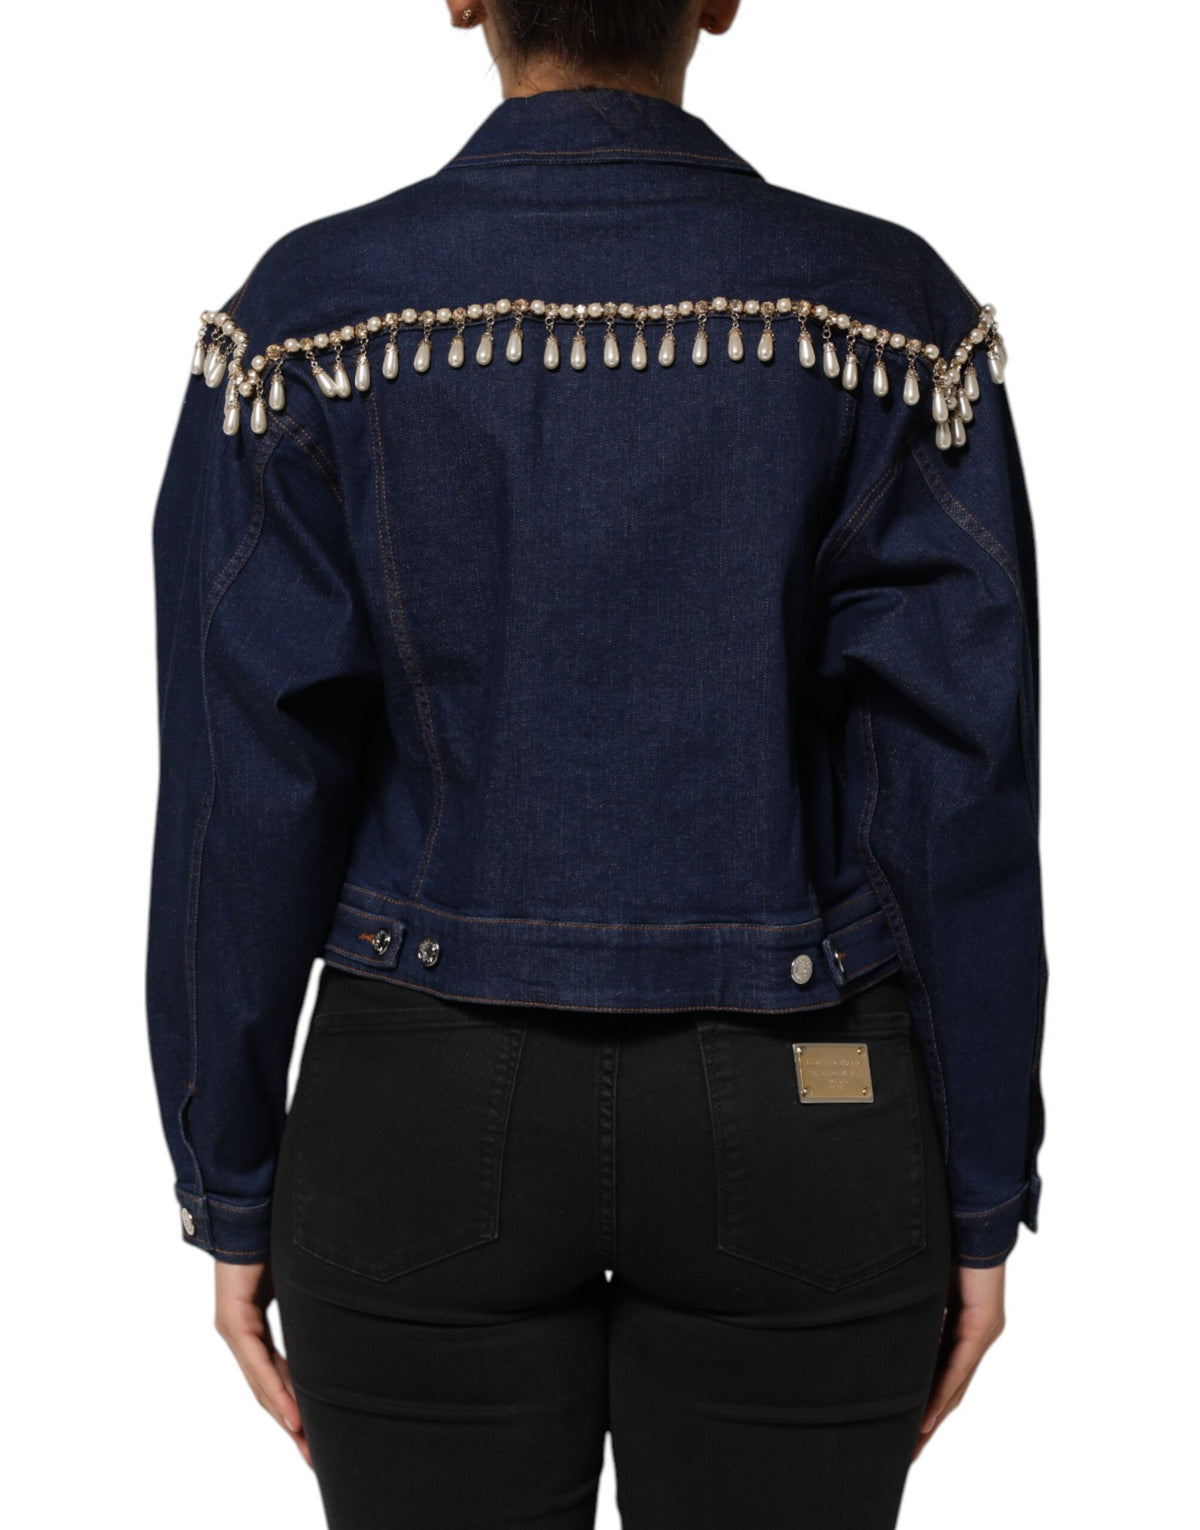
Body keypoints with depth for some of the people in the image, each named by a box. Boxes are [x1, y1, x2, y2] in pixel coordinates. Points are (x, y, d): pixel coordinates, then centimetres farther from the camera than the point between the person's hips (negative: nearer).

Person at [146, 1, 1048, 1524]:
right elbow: (958, 800, -9)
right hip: (796, 1121, 1)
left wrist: (232, 1194, 4)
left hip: (433, 1112, 0)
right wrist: (980, 1198, 2)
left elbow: (246, 797, -8)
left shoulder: (309, 310, -9)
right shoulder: (890, 310, -9)